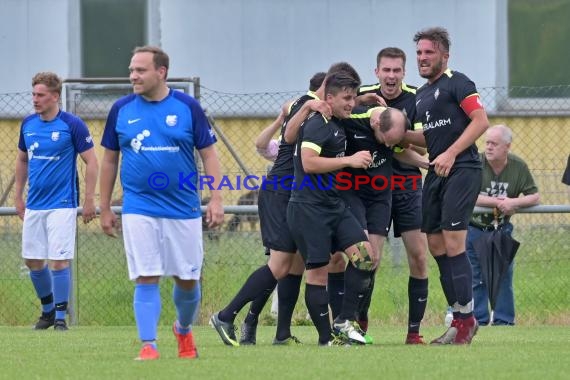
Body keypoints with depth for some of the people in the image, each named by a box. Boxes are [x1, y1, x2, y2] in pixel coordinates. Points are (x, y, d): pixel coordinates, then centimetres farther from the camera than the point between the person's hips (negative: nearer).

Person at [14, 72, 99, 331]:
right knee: (32, 261, 8)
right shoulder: (28, 124, 7)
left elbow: (91, 162, -6)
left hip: (62, 205, -6)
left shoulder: (72, 125, -9)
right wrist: (18, 196, 17)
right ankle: (48, 310, 26)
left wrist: (90, 200, -9)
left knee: (58, 261, -9)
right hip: (34, 205, 6)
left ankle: (61, 317, 0)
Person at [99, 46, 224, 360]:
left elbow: (208, 154, 3)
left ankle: (184, 329, 34)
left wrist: (216, 198, -6)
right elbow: (109, 160, 11)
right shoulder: (121, 110, 2)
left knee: (188, 280, 8)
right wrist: (105, 208, 10)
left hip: (184, 210, 0)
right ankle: (148, 345, -6)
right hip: (139, 210, 0)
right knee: (146, 279, -8)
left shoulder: (187, 107, -1)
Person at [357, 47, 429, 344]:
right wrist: (360, 102, -20)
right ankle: (360, 323, 13)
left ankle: (414, 331, 3)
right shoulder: (364, 96, -2)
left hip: (408, 188, 0)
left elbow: (422, 148, -8)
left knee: (419, 258, -5)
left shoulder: (416, 99, -5)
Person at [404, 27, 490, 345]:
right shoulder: (422, 94, 19)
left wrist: (450, 154, -19)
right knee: (436, 245, 5)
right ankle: (461, 318, 11)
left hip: (462, 171, -9)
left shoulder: (457, 83, -5)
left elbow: (481, 121, -13)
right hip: (436, 174, 9)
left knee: (453, 244, -13)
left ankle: (466, 320, -9)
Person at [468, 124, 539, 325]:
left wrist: (513, 202, -24)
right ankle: (479, 319, 8)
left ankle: (504, 320, 12)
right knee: (476, 277, 1)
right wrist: (499, 202, -22)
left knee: (504, 275, 4)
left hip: (501, 228, 3)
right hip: (474, 228, -3)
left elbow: (535, 197, -5)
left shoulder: (518, 167, -5)